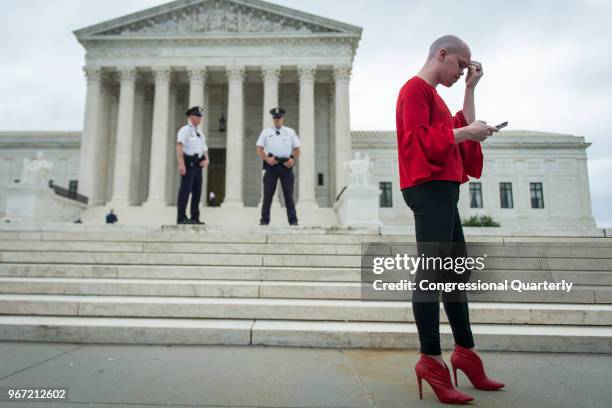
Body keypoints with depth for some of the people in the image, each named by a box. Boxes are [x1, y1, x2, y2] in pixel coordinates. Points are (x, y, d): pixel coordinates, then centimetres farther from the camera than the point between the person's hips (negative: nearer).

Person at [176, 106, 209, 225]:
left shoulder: (200, 134, 23)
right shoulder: (185, 130, -1)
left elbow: (205, 151, 19)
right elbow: (179, 146, -15)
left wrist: (206, 160, -3)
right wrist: (181, 163, -27)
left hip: (198, 165, 8)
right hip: (188, 163, -8)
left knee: (197, 191, 6)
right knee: (185, 190, -10)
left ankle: (195, 218, 10)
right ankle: (181, 218, -8)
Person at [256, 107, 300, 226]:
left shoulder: (290, 132, 12)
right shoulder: (266, 132, 9)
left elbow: (297, 149, 13)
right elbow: (259, 149, 5)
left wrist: (293, 160, -4)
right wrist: (267, 159, -11)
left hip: (286, 165, 1)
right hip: (271, 164, 0)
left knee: (289, 195, 2)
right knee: (268, 194, 1)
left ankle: (293, 220, 6)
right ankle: (264, 220, 7)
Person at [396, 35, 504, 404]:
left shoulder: (432, 94, 27)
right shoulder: (416, 88, -4)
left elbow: (461, 129, 24)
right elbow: (419, 138, -16)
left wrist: (471, 88, 23)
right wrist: (467, 132, -11)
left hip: (443, 188, 11)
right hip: (429, 187, -11)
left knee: (457, 272, 11)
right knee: (431, 272, -14)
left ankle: (465, 352, 19)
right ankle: (431, 360, -10)